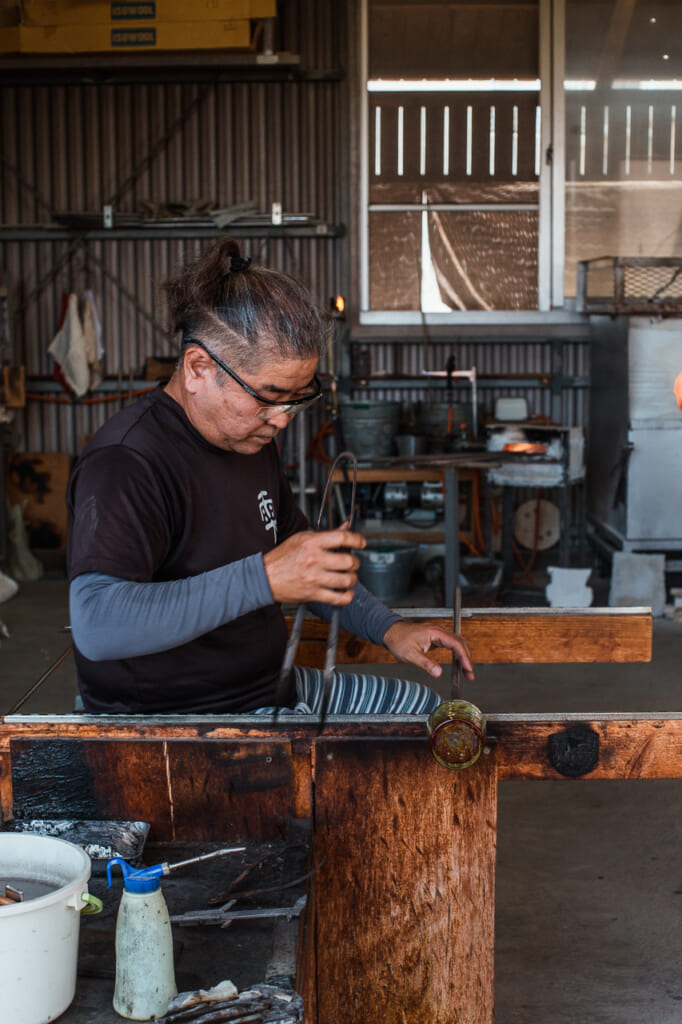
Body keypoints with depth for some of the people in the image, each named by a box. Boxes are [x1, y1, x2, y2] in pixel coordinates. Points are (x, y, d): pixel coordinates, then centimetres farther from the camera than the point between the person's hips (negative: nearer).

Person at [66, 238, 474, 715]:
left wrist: (389, 628, 6)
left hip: (268, 687, 9)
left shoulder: (252, 438, 8)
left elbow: (305, 561, 21)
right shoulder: (125, 464, -23)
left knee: (430, 708, 14)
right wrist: (265, 579, -42)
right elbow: (95, 627, -38)